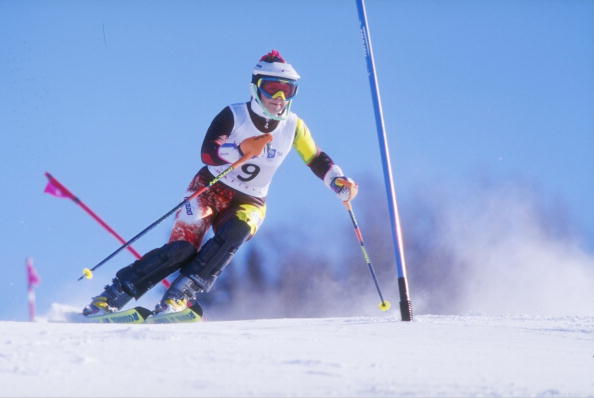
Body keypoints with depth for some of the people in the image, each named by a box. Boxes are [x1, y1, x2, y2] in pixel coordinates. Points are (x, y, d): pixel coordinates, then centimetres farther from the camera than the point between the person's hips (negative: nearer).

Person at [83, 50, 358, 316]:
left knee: (234, 234, -32)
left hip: (250, 203, 3)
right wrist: (242, 150, -40)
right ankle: (113, 295, -17)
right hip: (210, 188, -3)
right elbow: (208, 153, -24)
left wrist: (339, 181, -11)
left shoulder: (293, 127, -3)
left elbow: (318, 160, 8)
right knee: (183, 247, -22)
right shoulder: (234, 116, -14)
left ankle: (179, 297, -36)